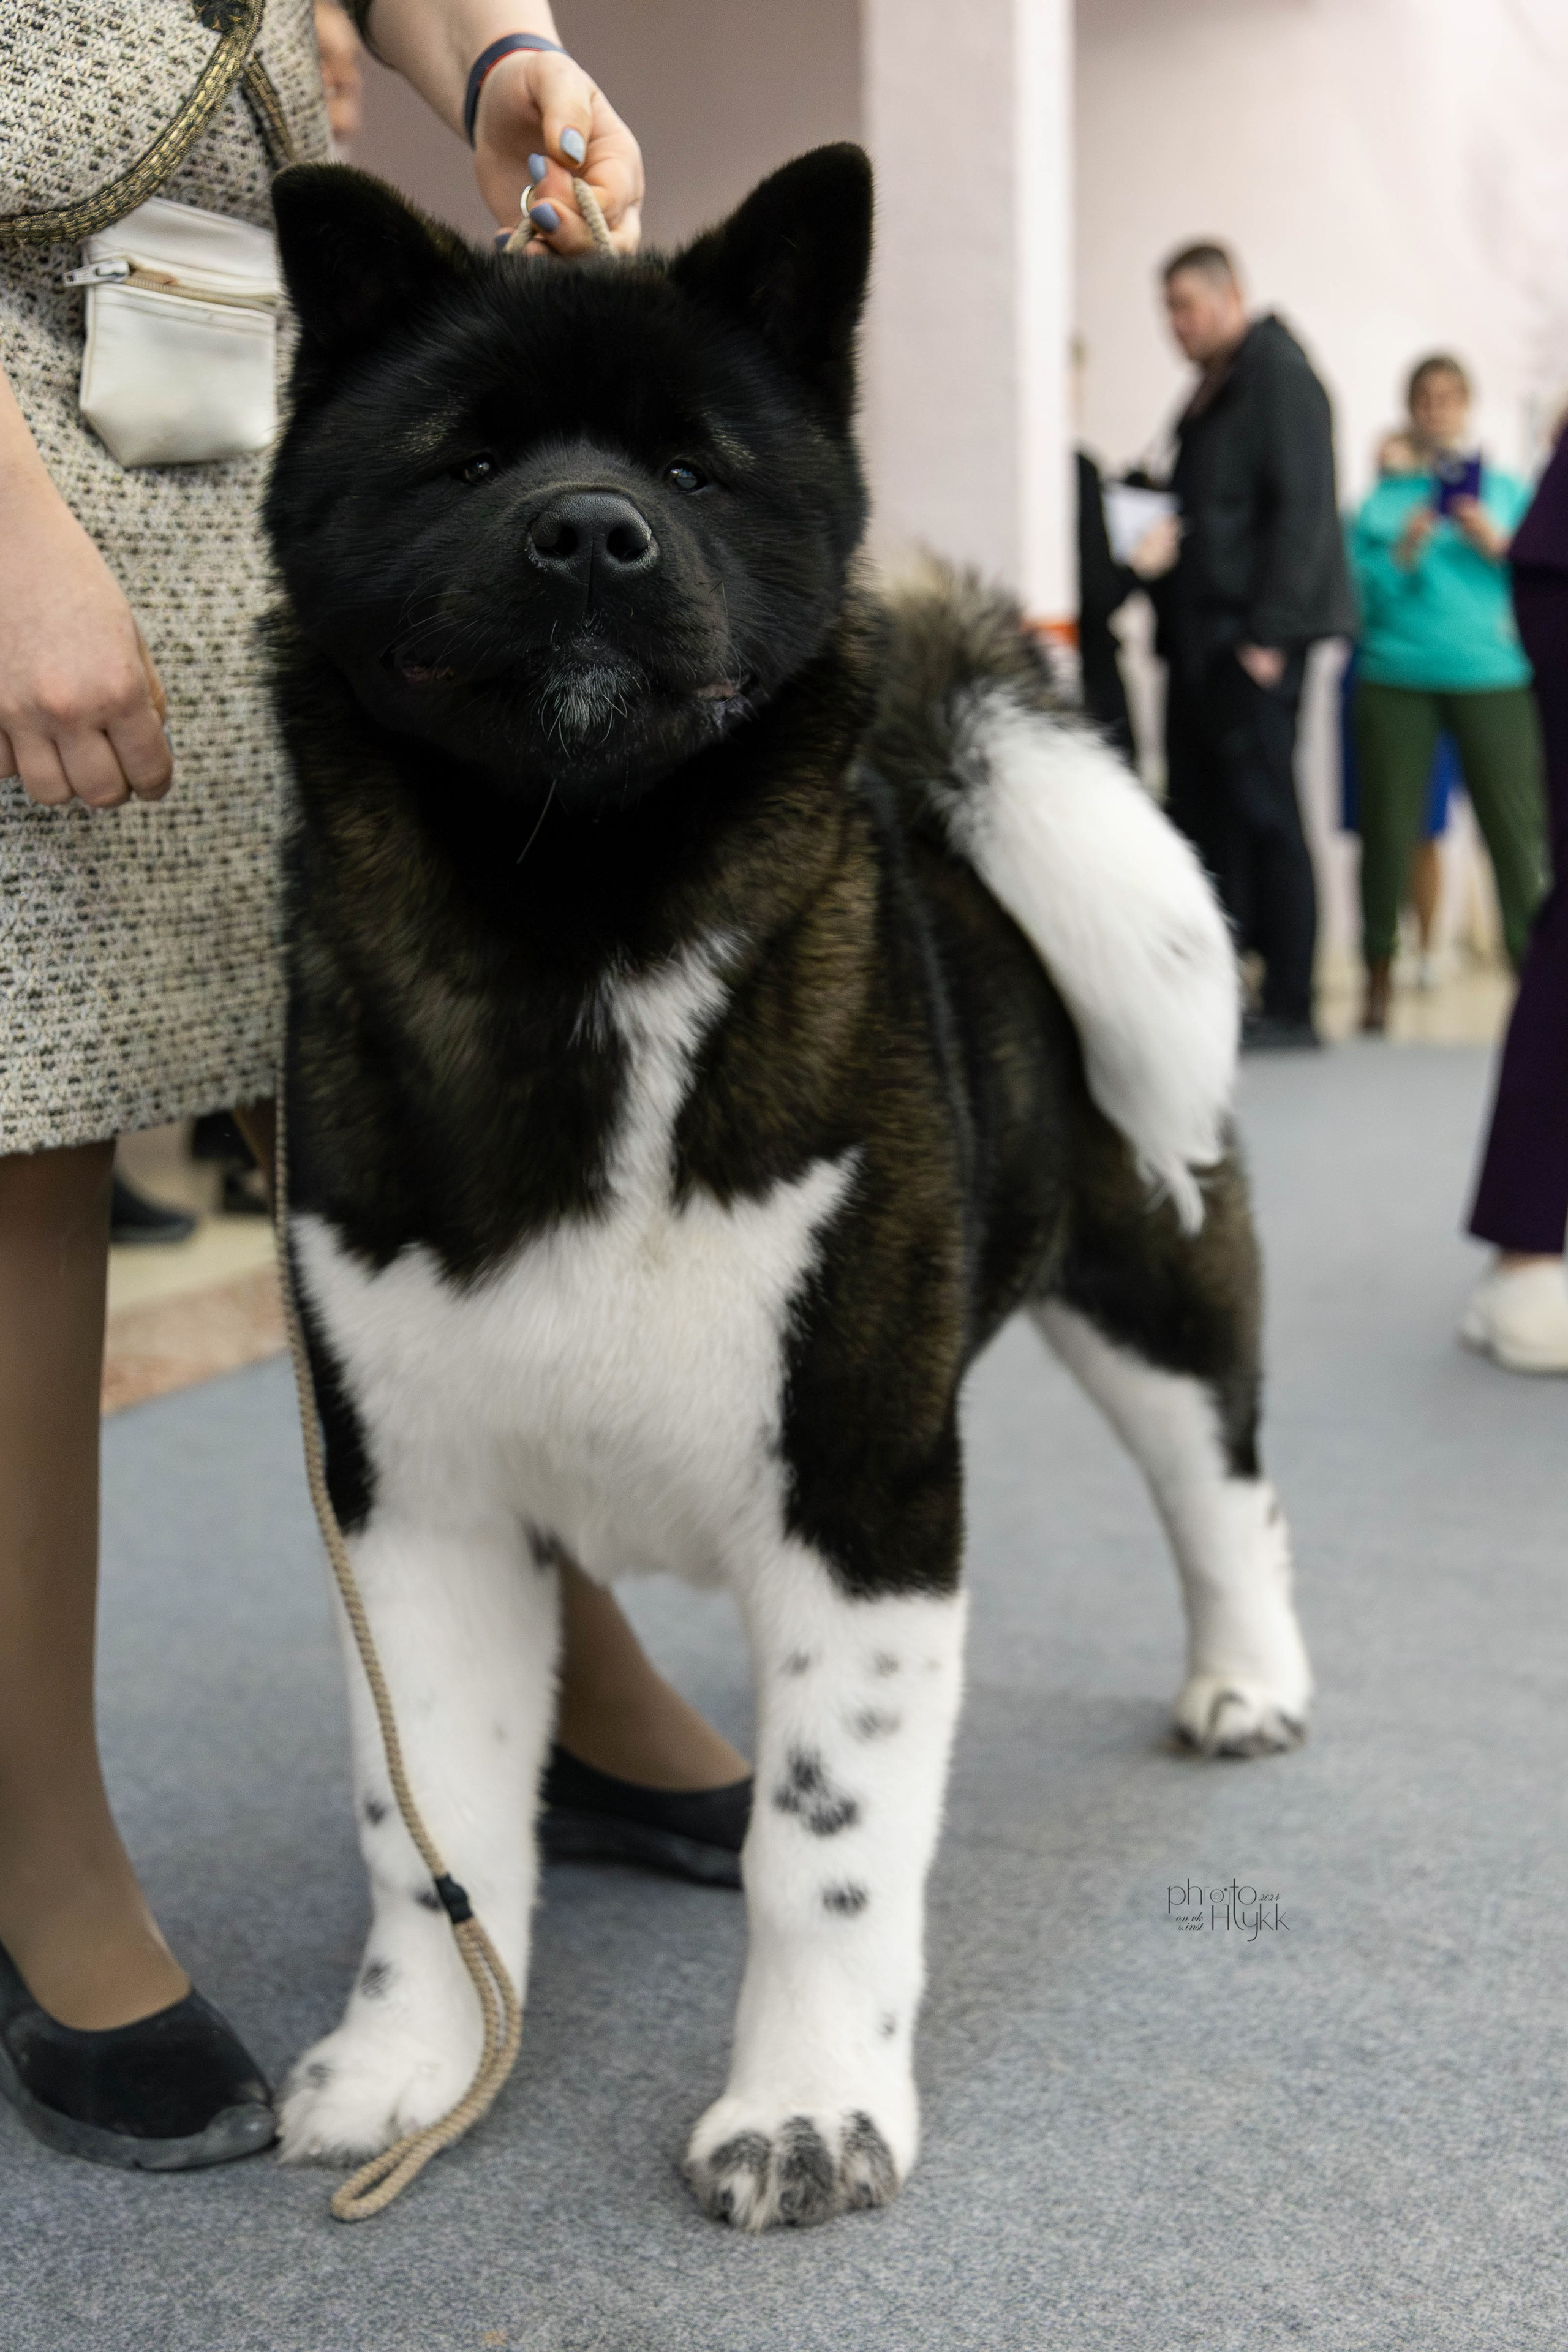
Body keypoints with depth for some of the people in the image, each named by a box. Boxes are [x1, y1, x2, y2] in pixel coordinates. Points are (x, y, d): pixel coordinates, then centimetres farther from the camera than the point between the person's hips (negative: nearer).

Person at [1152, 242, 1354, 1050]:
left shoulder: (1280, 375, -6)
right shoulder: (1210, 393, 20)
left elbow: (1302, 511, -14)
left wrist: (1267, 635, -18)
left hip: (1253, 642, -9)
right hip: (1200, 638, 9)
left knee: (1265, 816, -7)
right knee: (1198, 813, 8)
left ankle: (1290, 1008, -1)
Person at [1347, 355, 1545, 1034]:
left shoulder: (1506, 491, 14)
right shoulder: (1382, 500, 12)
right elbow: (1357, 592, 3)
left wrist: (1498, 546, -9)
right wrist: (1403, 554, -13)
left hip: (1492, 678, 0)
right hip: (1397, 679, 0)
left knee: (1513, 826, -9)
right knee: (1388, 829, -2)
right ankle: (1379, 972, 10)